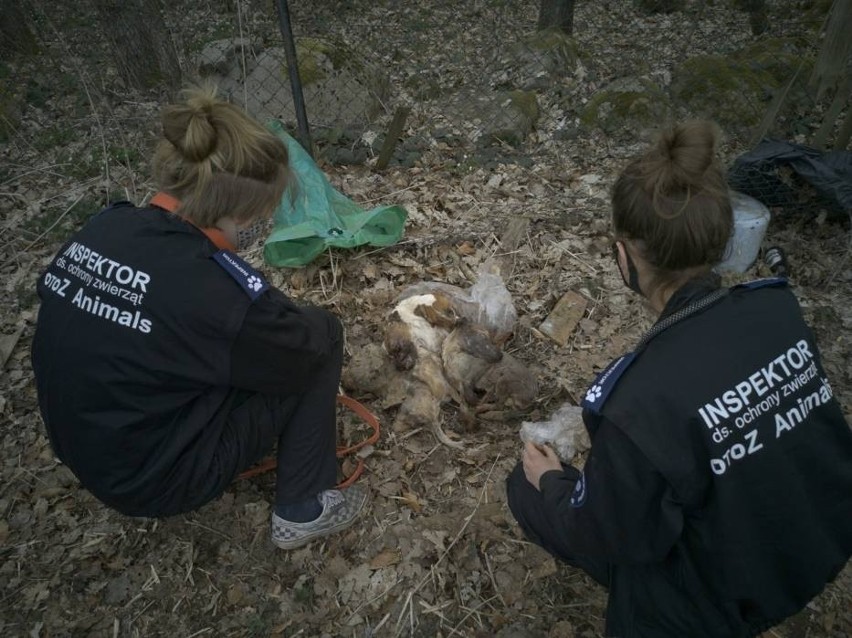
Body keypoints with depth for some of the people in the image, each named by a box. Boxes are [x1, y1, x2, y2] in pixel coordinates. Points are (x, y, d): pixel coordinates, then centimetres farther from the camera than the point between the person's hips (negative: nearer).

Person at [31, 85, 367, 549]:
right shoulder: (215, 290, -30)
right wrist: (311, 328, 10)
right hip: (152, 480, -7)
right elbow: (309, 345, -14)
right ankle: (303, 510, 5)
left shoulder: (103, 227, -7)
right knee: (321, 335, -6)